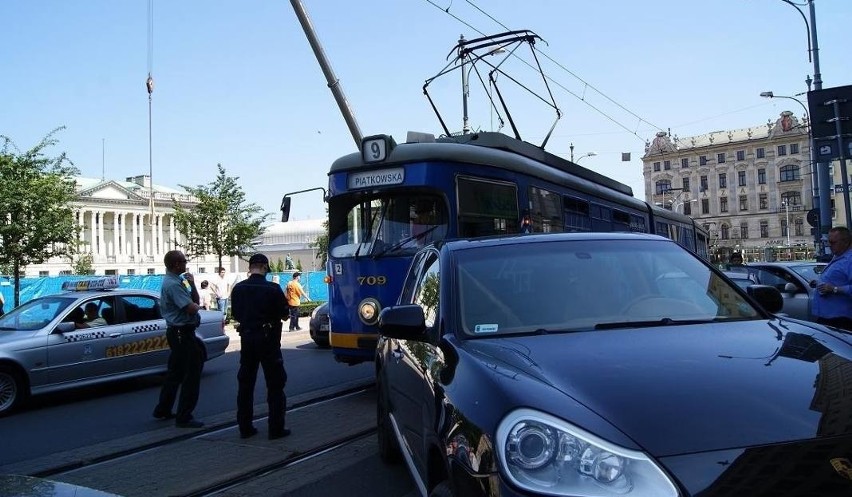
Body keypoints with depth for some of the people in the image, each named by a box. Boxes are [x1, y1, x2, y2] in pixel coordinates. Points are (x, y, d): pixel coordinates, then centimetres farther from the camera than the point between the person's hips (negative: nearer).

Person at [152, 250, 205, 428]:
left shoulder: (177, 280, 14)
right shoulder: (173, 284, -19)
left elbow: (195, 300, 14)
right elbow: (191, 308, -26)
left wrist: (192, 284, -1)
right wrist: (196, 305, -4)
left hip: (177, 332, 11)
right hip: (182, 333, -11)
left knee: (175, 372, 20)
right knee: (191, 374, -6)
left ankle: (163, 410, 30)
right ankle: (184, 417, -2)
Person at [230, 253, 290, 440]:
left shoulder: (238, 289, 0)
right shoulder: (273, 289, -13)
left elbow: (236, 316, 9)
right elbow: (284, 315, -4)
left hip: (247, 338, 4)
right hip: (268, 339, -4)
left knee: (245, 384, 13)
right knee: (275, 384, 4)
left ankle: (245, 427, 17)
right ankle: (276, 428, 4)